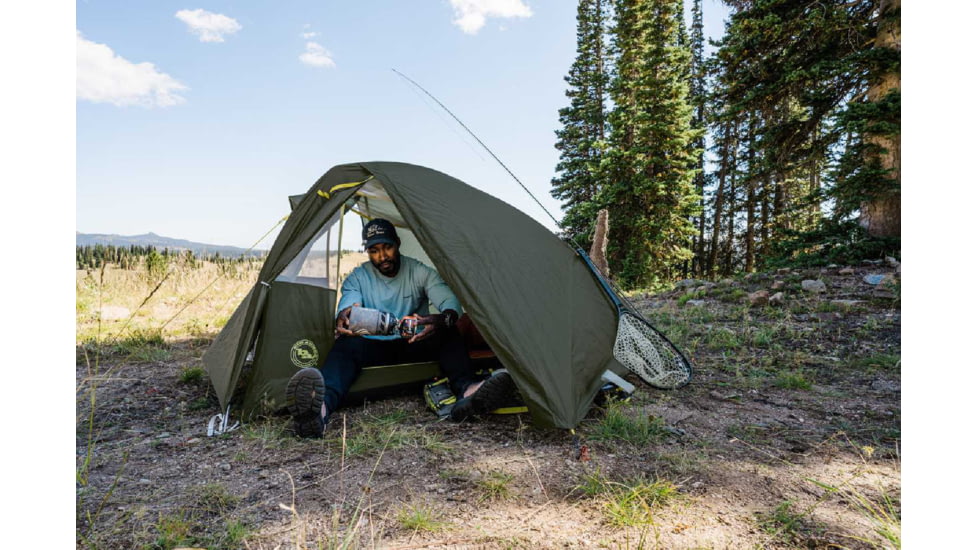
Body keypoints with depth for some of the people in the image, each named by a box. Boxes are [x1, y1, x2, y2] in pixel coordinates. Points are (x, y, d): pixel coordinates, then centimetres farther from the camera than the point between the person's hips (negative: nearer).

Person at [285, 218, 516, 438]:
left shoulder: (420, 272, -3)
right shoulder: (357, 277, 0)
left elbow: (450, 301, -17)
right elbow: (347, 305, -20)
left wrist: (443, 319, -44)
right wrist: (344, 317, -49)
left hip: (414, 346, 1)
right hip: (372, 348, -1)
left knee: (448, 335, -29)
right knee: (346, 344, -35)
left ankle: (467, 390, -55)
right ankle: (320, 407, -65)